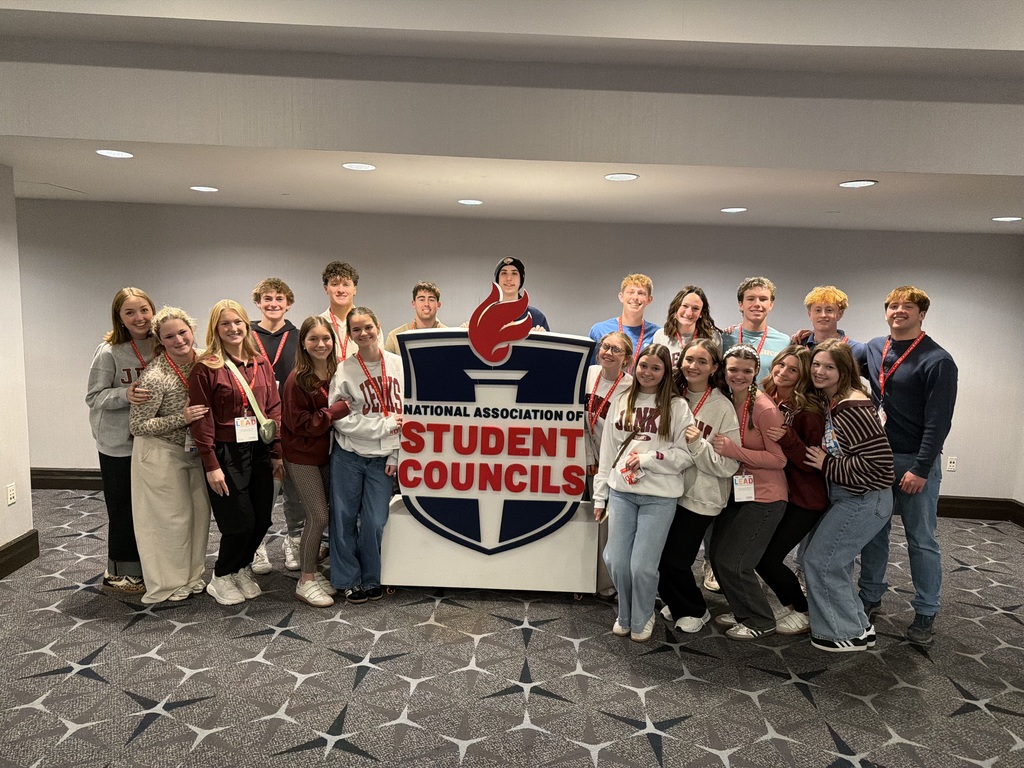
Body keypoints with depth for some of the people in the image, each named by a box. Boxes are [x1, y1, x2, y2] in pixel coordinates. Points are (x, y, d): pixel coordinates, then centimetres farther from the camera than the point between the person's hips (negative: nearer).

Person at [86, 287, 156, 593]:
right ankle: (119, 572, 24)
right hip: (119, 444, -4)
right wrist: (125, 395, -26)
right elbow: (94, 397, -10)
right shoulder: (109, 352, -13)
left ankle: (145, 567, 31)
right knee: (123, 510, 6)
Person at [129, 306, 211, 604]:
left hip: (194, 450, 6)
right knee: (172, 517, 3)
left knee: (200, 512, 12)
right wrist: (182, 419, -26)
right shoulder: (154, 376, -23)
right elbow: (138, 426, -17)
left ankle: (192, 575, 29)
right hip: (161, 454, -6)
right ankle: (169, 583, 21)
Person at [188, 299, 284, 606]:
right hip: (226, 454, -5)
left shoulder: (262, 364, 8)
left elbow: (274, 409, 10)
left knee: (262, 520, 7)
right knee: (240, 523, -2)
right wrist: (211, 465, -12)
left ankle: (241, 569, 34)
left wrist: (277, 453, 7)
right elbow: (201, 420, -9)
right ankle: (221, 578, 24)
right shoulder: (205, 368, -7)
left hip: (259, 452, 5)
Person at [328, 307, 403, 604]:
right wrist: (384, 425, -12)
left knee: (375, 522, 3)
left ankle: (371, 580, 25)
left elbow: (406, 412, 1)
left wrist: (395, 455, -2)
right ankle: (348, 580, 25)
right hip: (348, 456, -1)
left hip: (381, 457, 1)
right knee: (345, 518, 6)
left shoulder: (398, 364, -2)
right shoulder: (344, 370, -5)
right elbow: (340, 419, -9)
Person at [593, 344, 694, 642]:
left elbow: (686, 455, -4)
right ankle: (624, 615, 33)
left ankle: (642, 619, 27)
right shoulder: (622, 402, 10)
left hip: (659, 496, -3)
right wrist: (600, 494, 10)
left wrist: (648, 459, -15)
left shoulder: (677, 406, -1)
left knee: (643, 565, -2)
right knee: (616, 561, 5)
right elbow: (607, 450, 11)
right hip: (621, 491, 4)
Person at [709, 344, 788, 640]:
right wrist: (719, 447, -6)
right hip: (736, 492, 7)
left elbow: (779, 458, -19)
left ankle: (760, 621, 19)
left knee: (733, 562, -4)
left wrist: (733, 450, -26)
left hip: (764, 497, -7)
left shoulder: (764, 409, -19)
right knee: (717, 556, 10)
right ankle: (743, 611, 32)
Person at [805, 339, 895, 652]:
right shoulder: (828, 400, 5)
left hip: (864, 501, -10)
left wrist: (828, 466, -19)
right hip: (848, 497, 10)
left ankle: (848, 633, 14)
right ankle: (858, 626, 35)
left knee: (820, 561, -2)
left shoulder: (853, 409, -24)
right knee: (834, 561, 19)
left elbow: (878, 460, -27)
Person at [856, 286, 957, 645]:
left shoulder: (937, 360, -11)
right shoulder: (874, 348, 6)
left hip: (915, 461, -5)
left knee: (921, 540, 5)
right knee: (873, 531, 12)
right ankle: (870, 597, 25)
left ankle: (925, 614, 16)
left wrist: (920, 469, -19)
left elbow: (938, 421, -15)